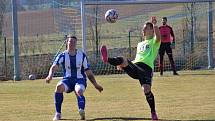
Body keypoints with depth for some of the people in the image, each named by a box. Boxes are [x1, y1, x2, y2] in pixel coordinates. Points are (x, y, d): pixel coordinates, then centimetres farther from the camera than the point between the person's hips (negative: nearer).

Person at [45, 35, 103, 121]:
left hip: (80, 79, 0)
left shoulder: (82, 55, 5)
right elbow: (54, 66, -15)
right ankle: (58, 114, -25)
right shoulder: (63, 56, 1)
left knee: (79, 91, -34)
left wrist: (95, 85, 4)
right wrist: (50, 76, -37)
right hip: (67, 80, 0)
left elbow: (88, 72, 10)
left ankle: (81, 111, -57)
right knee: (59, 87, -31)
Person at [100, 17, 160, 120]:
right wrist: (123, 64, 27)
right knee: (123, 60, -28)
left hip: (146, 68, -5)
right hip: (134, 66, 5)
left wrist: (154, 25, -17)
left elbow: (158, 37, -11)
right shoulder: (140, 44, 35)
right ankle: (107, 59, -57)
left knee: (146, 89, -24)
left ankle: (153, 112, -4)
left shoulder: (154, 42, 15)